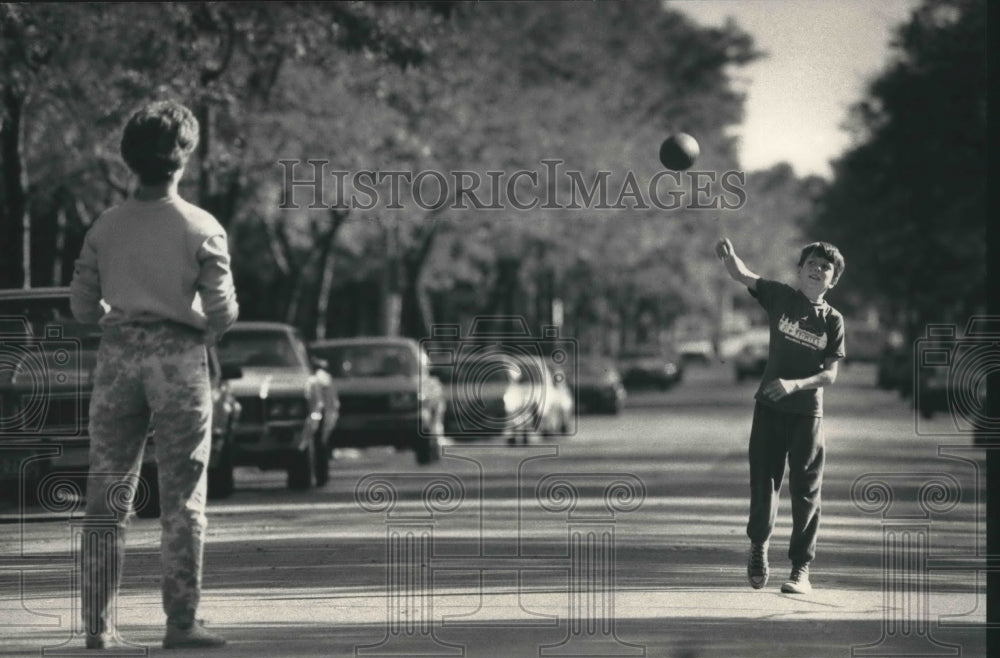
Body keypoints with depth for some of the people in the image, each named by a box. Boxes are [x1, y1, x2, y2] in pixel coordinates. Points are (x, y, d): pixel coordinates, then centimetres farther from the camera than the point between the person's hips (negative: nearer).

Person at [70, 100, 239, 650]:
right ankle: (181, 622, 0)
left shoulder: (105, 227, 4)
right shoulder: (200, 228, -5)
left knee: (107, 499, 7)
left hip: (117, 356, 3)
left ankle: (98, 624, 6)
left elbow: (82, 307, 5)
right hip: (179, 357, -3)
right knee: (182, 498, 3)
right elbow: (221, 312, -7)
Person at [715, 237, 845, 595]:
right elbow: (742, 275, -8)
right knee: (763, 484, 3)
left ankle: (801, 569, 4)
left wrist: (795, 384, -22)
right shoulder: (781, 297, 1)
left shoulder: (833, 321, -1)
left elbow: (830, 374, -6)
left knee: (805, 491, -2)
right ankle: (758, 546, 30)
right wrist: (728, 256, -31)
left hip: (807, 413, 0)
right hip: (769, 408, 0)